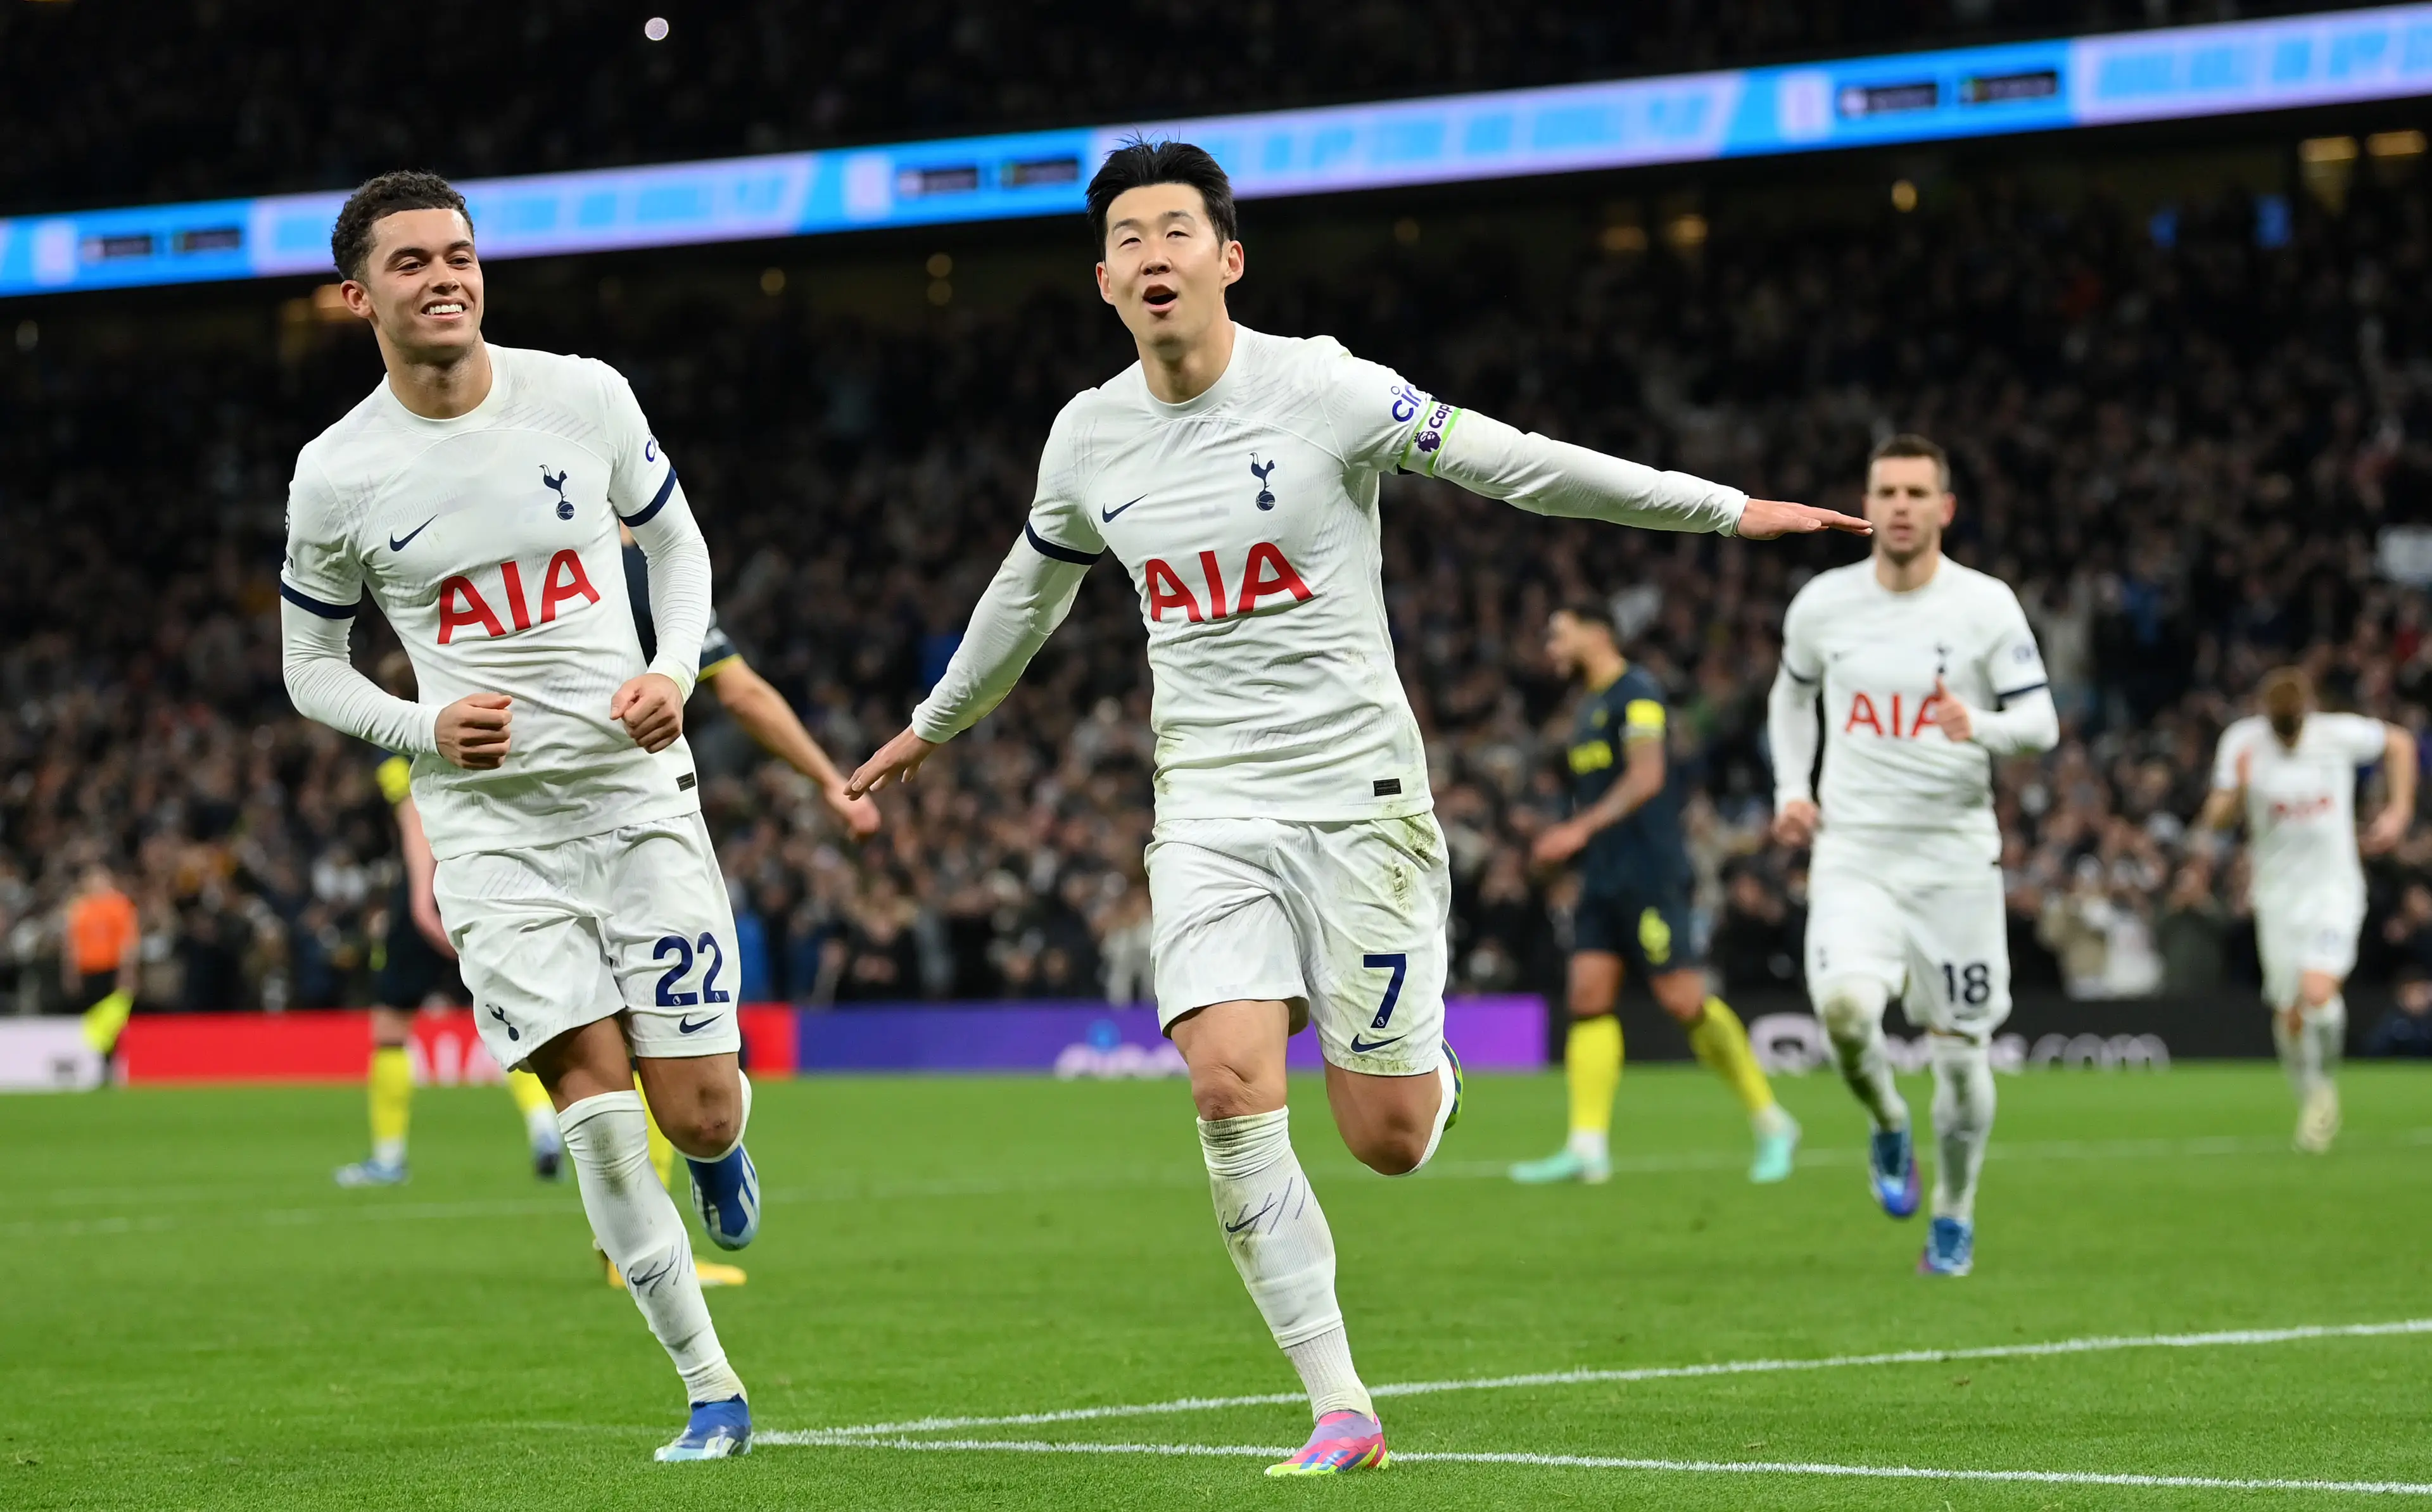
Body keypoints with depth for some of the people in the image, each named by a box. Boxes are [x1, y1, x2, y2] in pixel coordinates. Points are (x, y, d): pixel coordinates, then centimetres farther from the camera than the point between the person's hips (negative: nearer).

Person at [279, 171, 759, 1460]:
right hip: (489, 819, -1)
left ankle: (720, 1146, 37)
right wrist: (425, 729, -11)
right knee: (593, 1097, -13)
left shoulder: (585, 398, -2)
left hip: (636, 788, 1)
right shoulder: (335, 477, -4)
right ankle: (709, 1389, -1)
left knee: (698, 1113, -3)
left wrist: (674, 674, -5)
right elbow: (310, 666, 8)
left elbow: (677, 543, 13)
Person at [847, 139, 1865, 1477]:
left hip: (1357, 798, -3)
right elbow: (1028, 592, 24)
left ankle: (1428, 1077, 36)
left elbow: (1514, 465, -3)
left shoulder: (1323, 389, -9)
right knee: (1231, 1092, -17)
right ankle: (1339, 1412, -8)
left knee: (1387, 1140, -5)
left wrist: (1725, 509, -3)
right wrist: (931, 728, 37)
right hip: (1210, 806, 3)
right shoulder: (1088, 439, 5)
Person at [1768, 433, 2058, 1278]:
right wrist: (1791, 788, 8)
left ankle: (1954, 1218, 25)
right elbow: (1793, 693, 22)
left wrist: (1981, 728, -26)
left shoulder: (1986, 606, -4)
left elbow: (2041, 723, -5)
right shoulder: (1822, 604, 3)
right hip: (1853, 851, 1)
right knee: (1844, 1005, -25)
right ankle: (1887, 1125, 7)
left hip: (1955, 850, -1)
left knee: (1960, 1050, 2)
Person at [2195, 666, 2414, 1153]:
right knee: (2289, 1016, 3)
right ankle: (2310, 1103, 26)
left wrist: (2399, 812, 3)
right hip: (2277, 892, 2)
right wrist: (2237, 789, -29)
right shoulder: (2243, 743, -9)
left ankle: (2325, 1084, 4)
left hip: (2335, 888, -2)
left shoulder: (2339, 735, -10)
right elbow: (2215, 819, -8)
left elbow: (2399, 742, 10)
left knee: (2318, 992, -22)